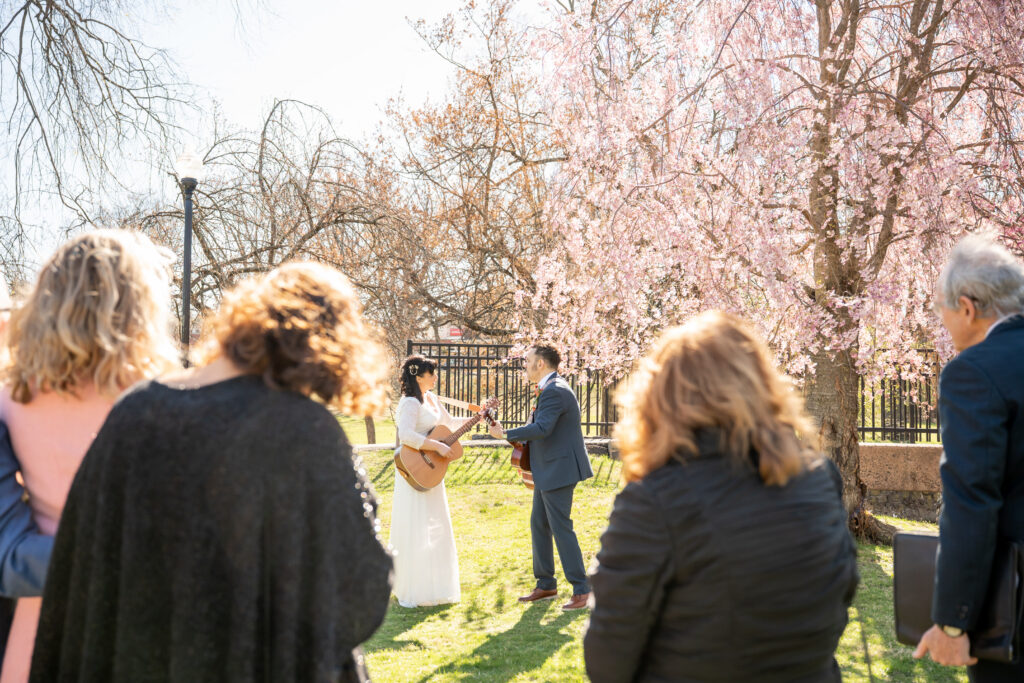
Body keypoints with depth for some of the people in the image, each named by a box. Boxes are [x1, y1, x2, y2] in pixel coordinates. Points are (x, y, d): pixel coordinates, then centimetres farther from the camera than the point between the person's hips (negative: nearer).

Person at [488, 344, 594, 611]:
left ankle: (581, 590, 3)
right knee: (539, 524, 15)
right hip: (549, 470, 11)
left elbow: (542, 428, -30)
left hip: (558, 469, -11)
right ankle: (546, 586, 25)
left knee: (561, 528, -5)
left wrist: (506, 434, -23)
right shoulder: (551, 388, 14)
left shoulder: (554, 391, -20)